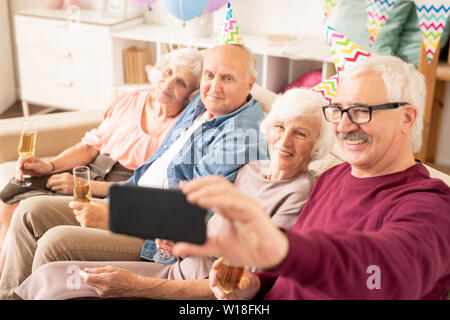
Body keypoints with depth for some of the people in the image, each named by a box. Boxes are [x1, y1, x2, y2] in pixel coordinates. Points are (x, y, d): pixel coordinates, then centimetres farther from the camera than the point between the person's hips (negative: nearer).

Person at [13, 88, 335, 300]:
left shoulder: (302, 194, -17)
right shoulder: (250, 170, 8)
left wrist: (139, 286, -24)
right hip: (180, 270, 8)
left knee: (59, 292, -13)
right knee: (52, 276, 1)